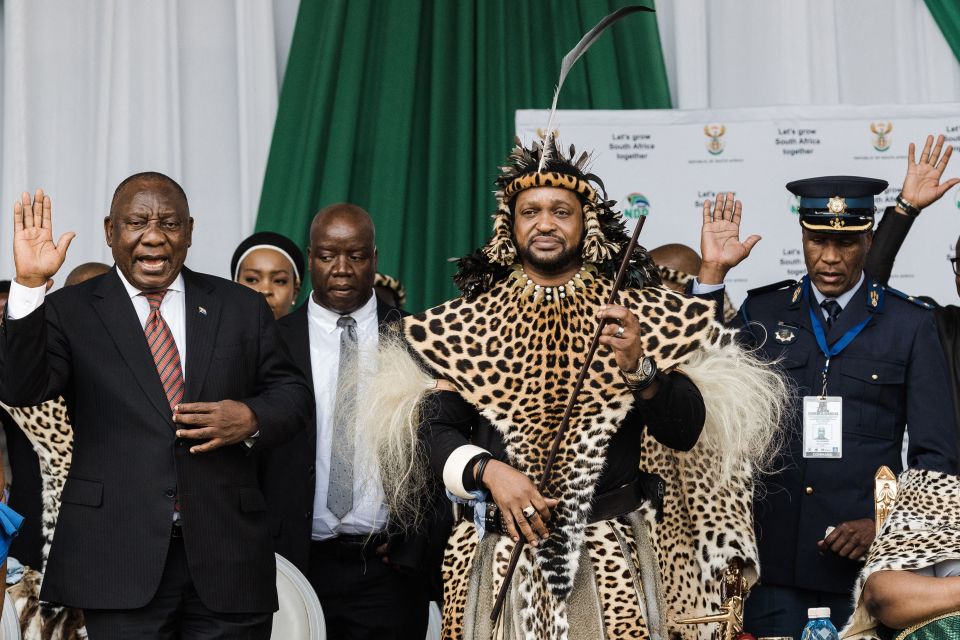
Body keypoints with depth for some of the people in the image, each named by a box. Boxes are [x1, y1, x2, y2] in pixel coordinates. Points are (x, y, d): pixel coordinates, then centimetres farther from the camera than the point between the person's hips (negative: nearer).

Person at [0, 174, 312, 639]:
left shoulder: (242, 308, 12)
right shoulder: (69, 312, 4)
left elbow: (291, 393, 15)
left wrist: (252, 419, -7)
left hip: (226, 557, 3)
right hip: (120, 559, -2)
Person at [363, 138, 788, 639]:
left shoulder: (642, 313, 2)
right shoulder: (466, 322, 5)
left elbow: (686, 432, -5)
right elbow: (436, 431, 0)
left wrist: (638, 368, -21)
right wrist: (488, 471, -18)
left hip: (614, 557, 0)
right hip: (499, 554, 1)